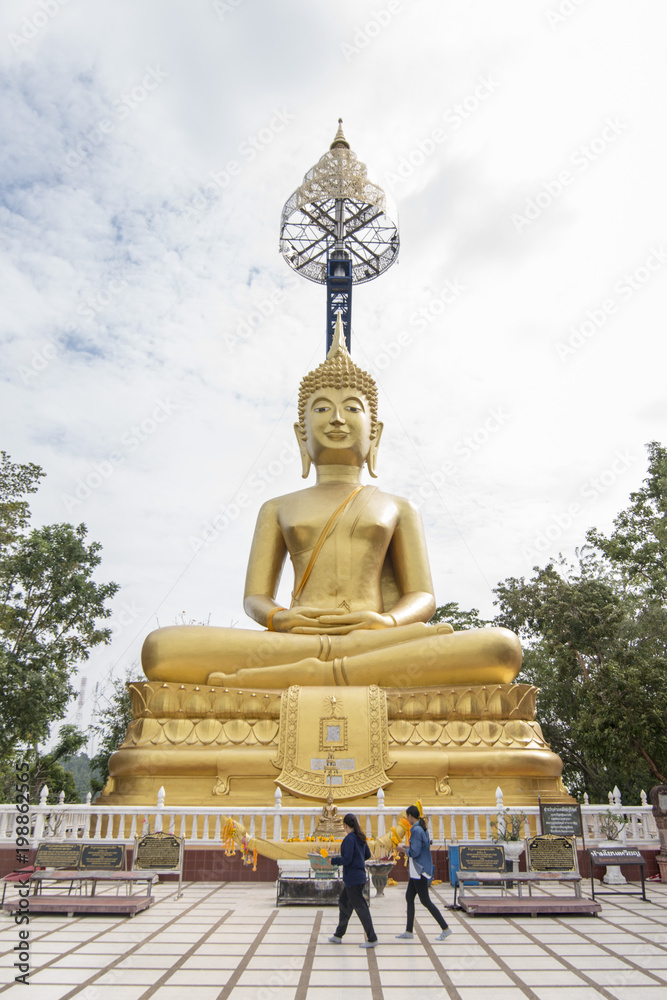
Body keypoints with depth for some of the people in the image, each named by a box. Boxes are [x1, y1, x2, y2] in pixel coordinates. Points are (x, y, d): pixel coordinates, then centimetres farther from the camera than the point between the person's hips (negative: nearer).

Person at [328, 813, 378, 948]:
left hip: (353, 878, -10)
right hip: (360, 876, 10)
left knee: (360, 907, -2)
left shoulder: (349, 839, -19)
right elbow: (367, 854, 16)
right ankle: (338, 935, 29)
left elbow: (347, 860, -23)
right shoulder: (360, 838, 8)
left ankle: (372, 939, 2)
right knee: (344, 903, 19)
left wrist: (333, 860, -10)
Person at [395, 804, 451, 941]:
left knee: (425, 901, -2)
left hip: (420, 871, -10)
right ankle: (409, 931, 18)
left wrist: (403, 849, -7)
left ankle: (445, 928, 6)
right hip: (417, 871, 10)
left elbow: (414, 853, -22)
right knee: (409, 897, 13)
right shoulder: (423, 829, 10)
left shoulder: (416, 830, -20)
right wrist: (407, 847, 14)